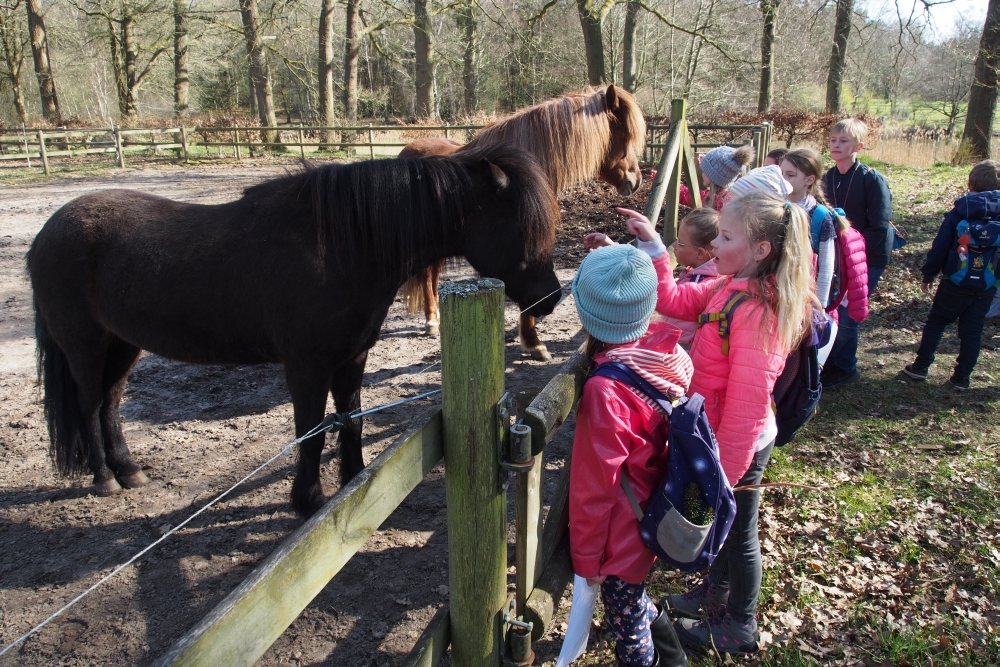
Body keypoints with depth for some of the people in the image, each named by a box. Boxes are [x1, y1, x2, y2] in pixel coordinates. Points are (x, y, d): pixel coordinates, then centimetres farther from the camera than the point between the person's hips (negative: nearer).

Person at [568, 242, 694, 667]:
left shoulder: (606, 391, -32)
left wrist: (587, 556, -8)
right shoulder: (670, 354, -13)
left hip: (624, 533, -7)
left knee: (627, 621, 17)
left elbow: (595, 487, -23)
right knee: (636, 602, 30)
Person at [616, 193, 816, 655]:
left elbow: (747, 401, -28)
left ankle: (739, 627, 39)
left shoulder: (758, 312, -31)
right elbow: (674, 301, 2)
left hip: (741, 444, -8)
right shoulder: (729, 287, -5)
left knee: (738, 531, 14)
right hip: (721, 436, 8)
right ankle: (717, 590, 53)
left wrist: (725, 472, -21)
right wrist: (652, 245, -7)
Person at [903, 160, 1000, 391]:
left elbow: (940, 246, -7)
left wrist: (928, 275, 1)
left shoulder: (960, 210, -8)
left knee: (936, 322, 13)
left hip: (955, 282, -2)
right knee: (972, 330, 11)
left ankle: (921, 366, 15)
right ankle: (962, 377, 15)